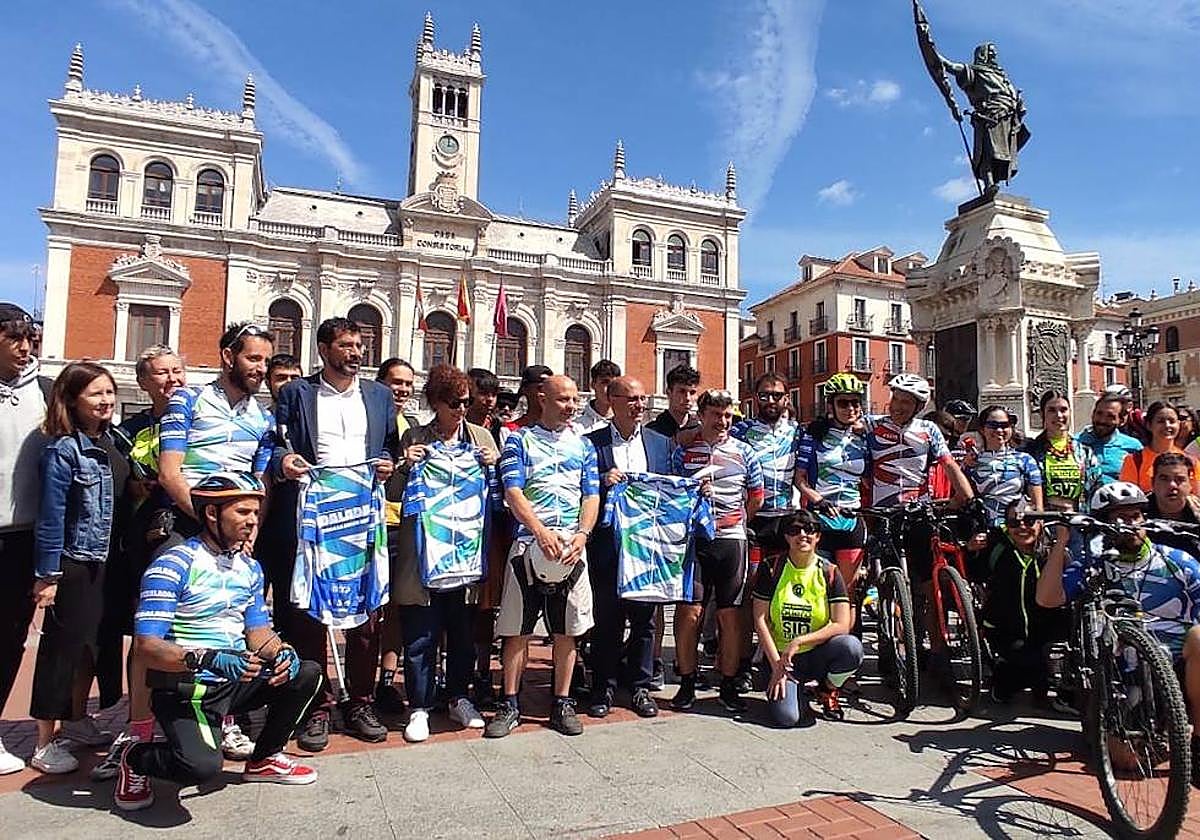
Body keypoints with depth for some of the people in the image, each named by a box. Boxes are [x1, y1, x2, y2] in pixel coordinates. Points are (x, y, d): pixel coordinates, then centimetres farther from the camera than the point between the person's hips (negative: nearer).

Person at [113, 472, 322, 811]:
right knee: (202, 765, -30)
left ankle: (264, 758, 13)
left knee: (307, 674, -10)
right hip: (186, 690, -7)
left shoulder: (250, 567, 9)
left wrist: (282, 653, -12)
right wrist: (208, 659, -35)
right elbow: (145, 647, -20)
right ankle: (135, 758, 6)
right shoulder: (172, 566, -15)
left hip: (236, 683, 7)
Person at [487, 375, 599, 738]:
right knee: (517, 629, 3)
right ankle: (510, 704, 16)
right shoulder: (520, 440, 5)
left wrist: (582, 535, -8)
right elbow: (513, 493, -5)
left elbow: (592, 496, 10)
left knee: (567, 629, 8)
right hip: (529, 544, -2)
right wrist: (542, 532, -19)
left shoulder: (584, 445, 14)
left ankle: (562, 702, 20)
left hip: (573, 547, 3)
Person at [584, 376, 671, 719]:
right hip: (607, 544, -2)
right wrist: (603, 482, -19)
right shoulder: (591, 443, 1)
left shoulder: (661, 443, 11)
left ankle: (641, 687, 24)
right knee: (606, 619, 7)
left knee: (644, 618, 10)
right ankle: (603, 687, 21)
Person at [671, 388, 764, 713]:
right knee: (689, 611, -4)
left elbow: (756, 497, 15)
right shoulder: (683, 451, 5)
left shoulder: (743, 452, 8)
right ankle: (687, 683, 10)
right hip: (692, 539, -1)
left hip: (731, 540, 1)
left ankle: (729, 685, 17)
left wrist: (734, 523, 13)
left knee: (729, 614, 5)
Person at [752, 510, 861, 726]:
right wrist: (776, 665, -11)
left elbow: (842, 626, -11)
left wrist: (799, 641, -19)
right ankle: (795, 687, 13)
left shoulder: (829, 572, -4)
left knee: (852, 647, -31)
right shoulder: (771, 568, -4)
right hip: (779, 655, -1)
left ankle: (828, 689, 2)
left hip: (816, 654, 1)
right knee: (786, 717, -24)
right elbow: (760, 620, -5)